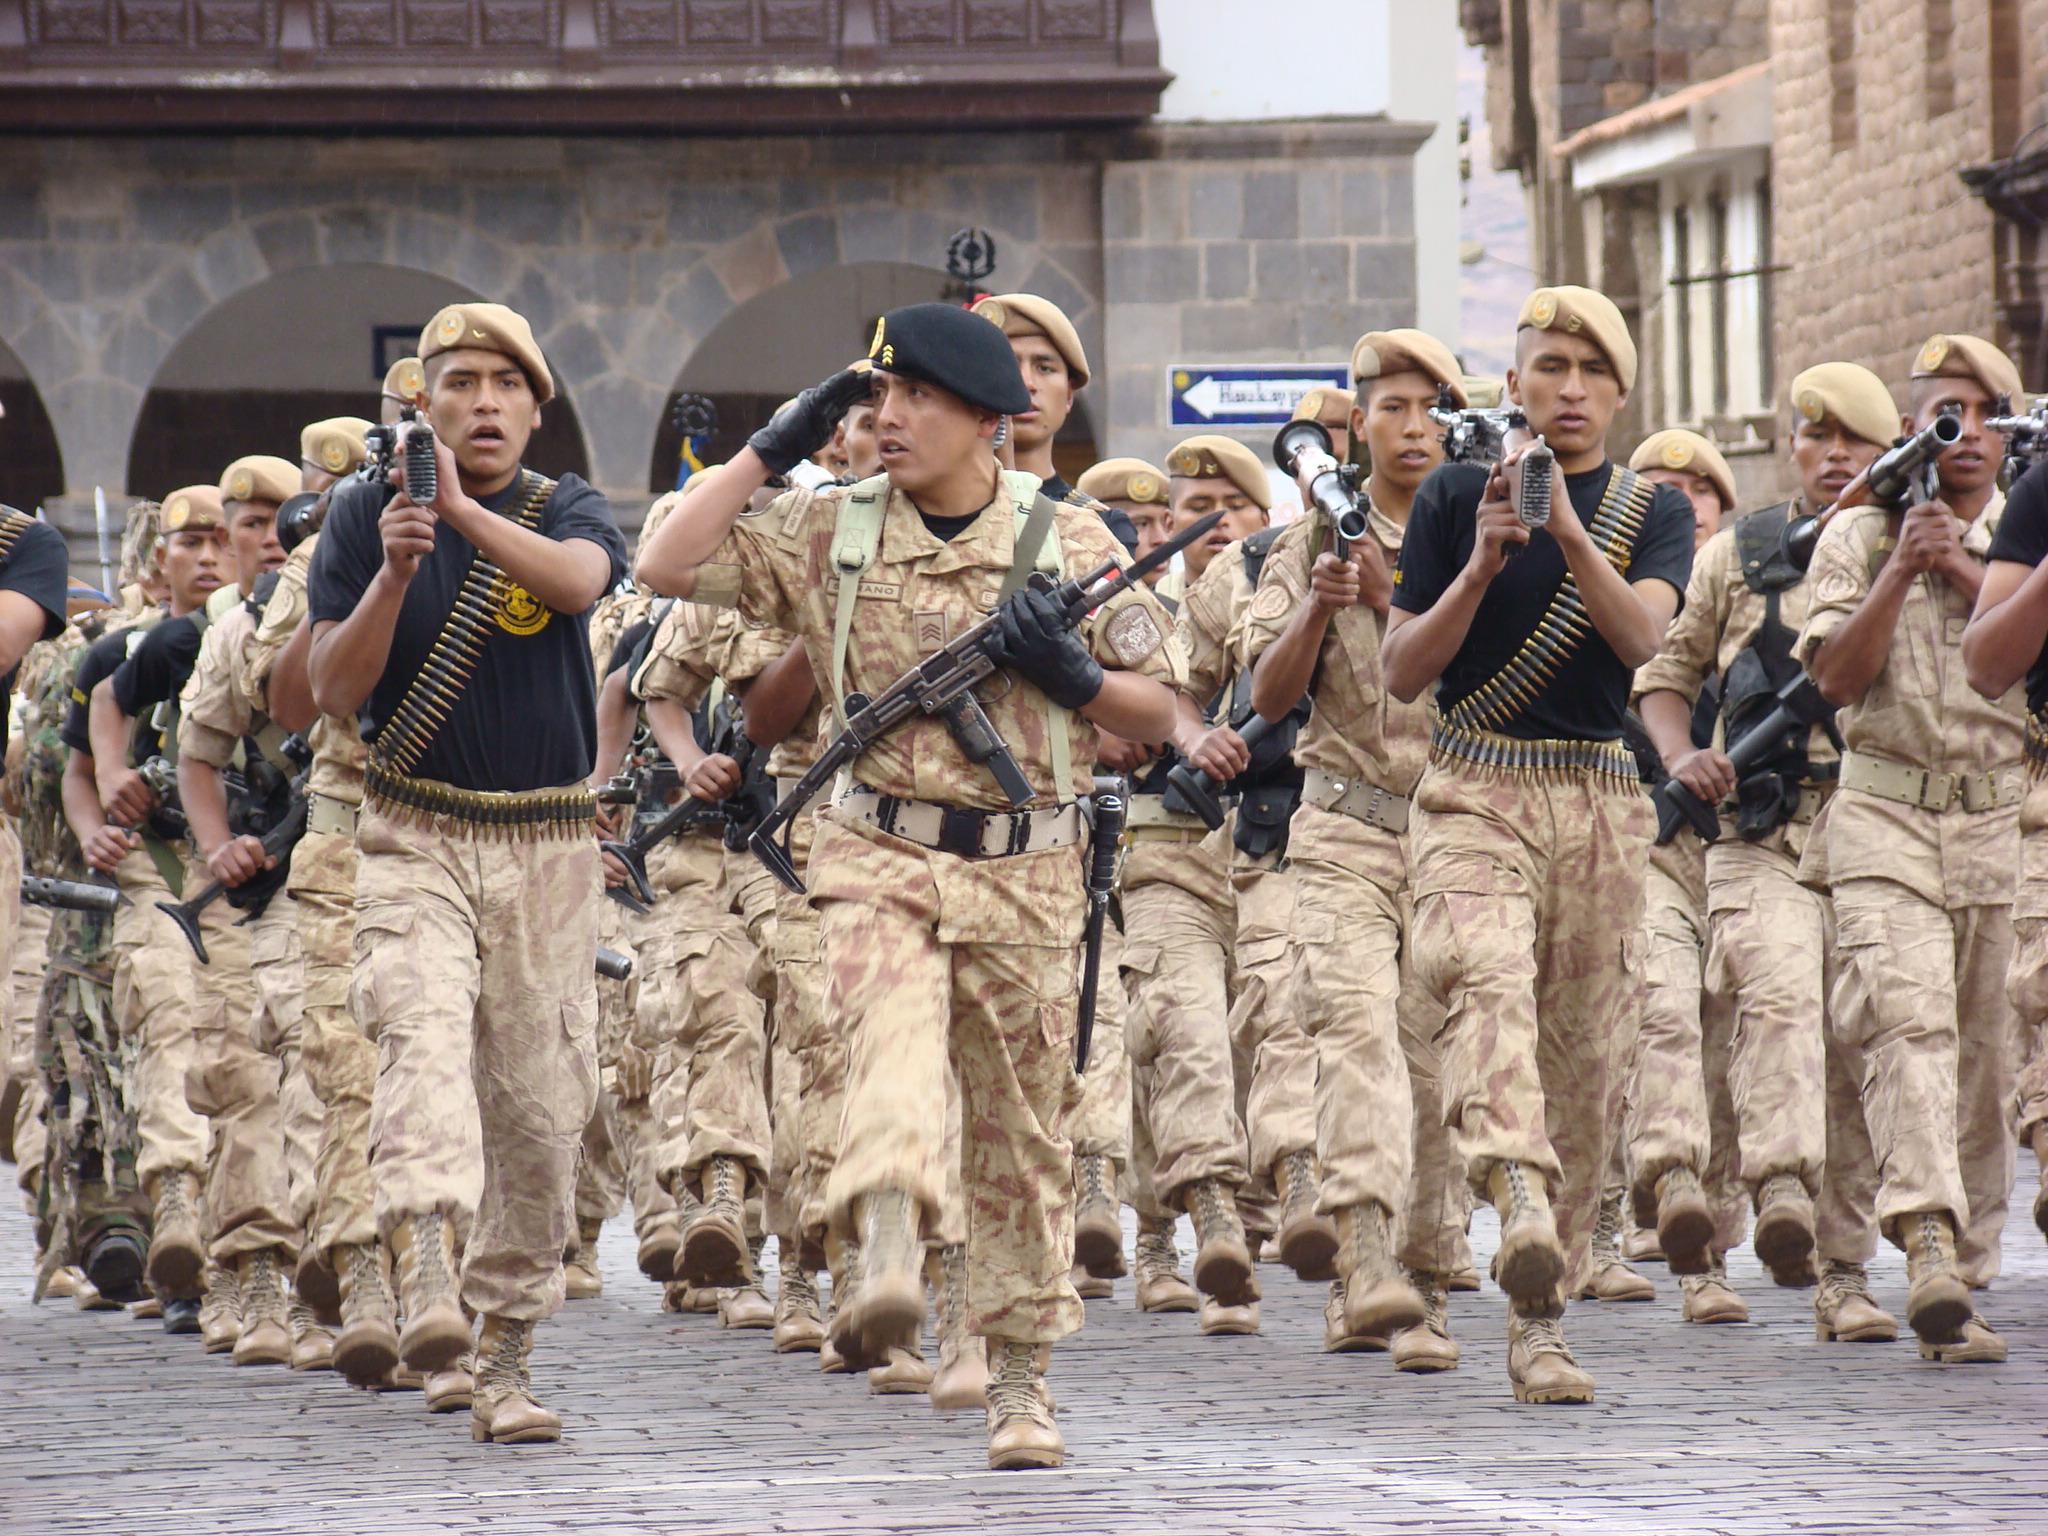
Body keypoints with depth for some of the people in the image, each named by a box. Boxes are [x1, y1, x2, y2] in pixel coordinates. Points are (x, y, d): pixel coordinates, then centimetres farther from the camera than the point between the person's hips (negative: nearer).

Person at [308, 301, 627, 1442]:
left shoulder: (568, 510, 6)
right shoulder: (366, 517, 6)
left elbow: (578, 580, -19)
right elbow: (334, 692, -1)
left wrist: (462, 510, -34)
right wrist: (396, 574, -17)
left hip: (550, 844, 1)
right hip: (415, 838, -1)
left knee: (541, 1103, 2)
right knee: (423, 1035, -26)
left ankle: (509, 1355, 13)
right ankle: (426, 1273, -44)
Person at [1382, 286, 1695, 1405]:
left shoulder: (1652, 510, 10)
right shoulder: (1455, 498, 7)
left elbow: (1642, 635, -10)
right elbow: (1402, 672, 1)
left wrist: (1570, 532, -23)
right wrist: (1482, 563, -12)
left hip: (1599, 801, 2)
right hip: (1473, 793, -2)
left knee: (1582, 1056, 3)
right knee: (1488, 977, -30)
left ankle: (1539, 1323, 12)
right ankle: (1520, 1201, -53)